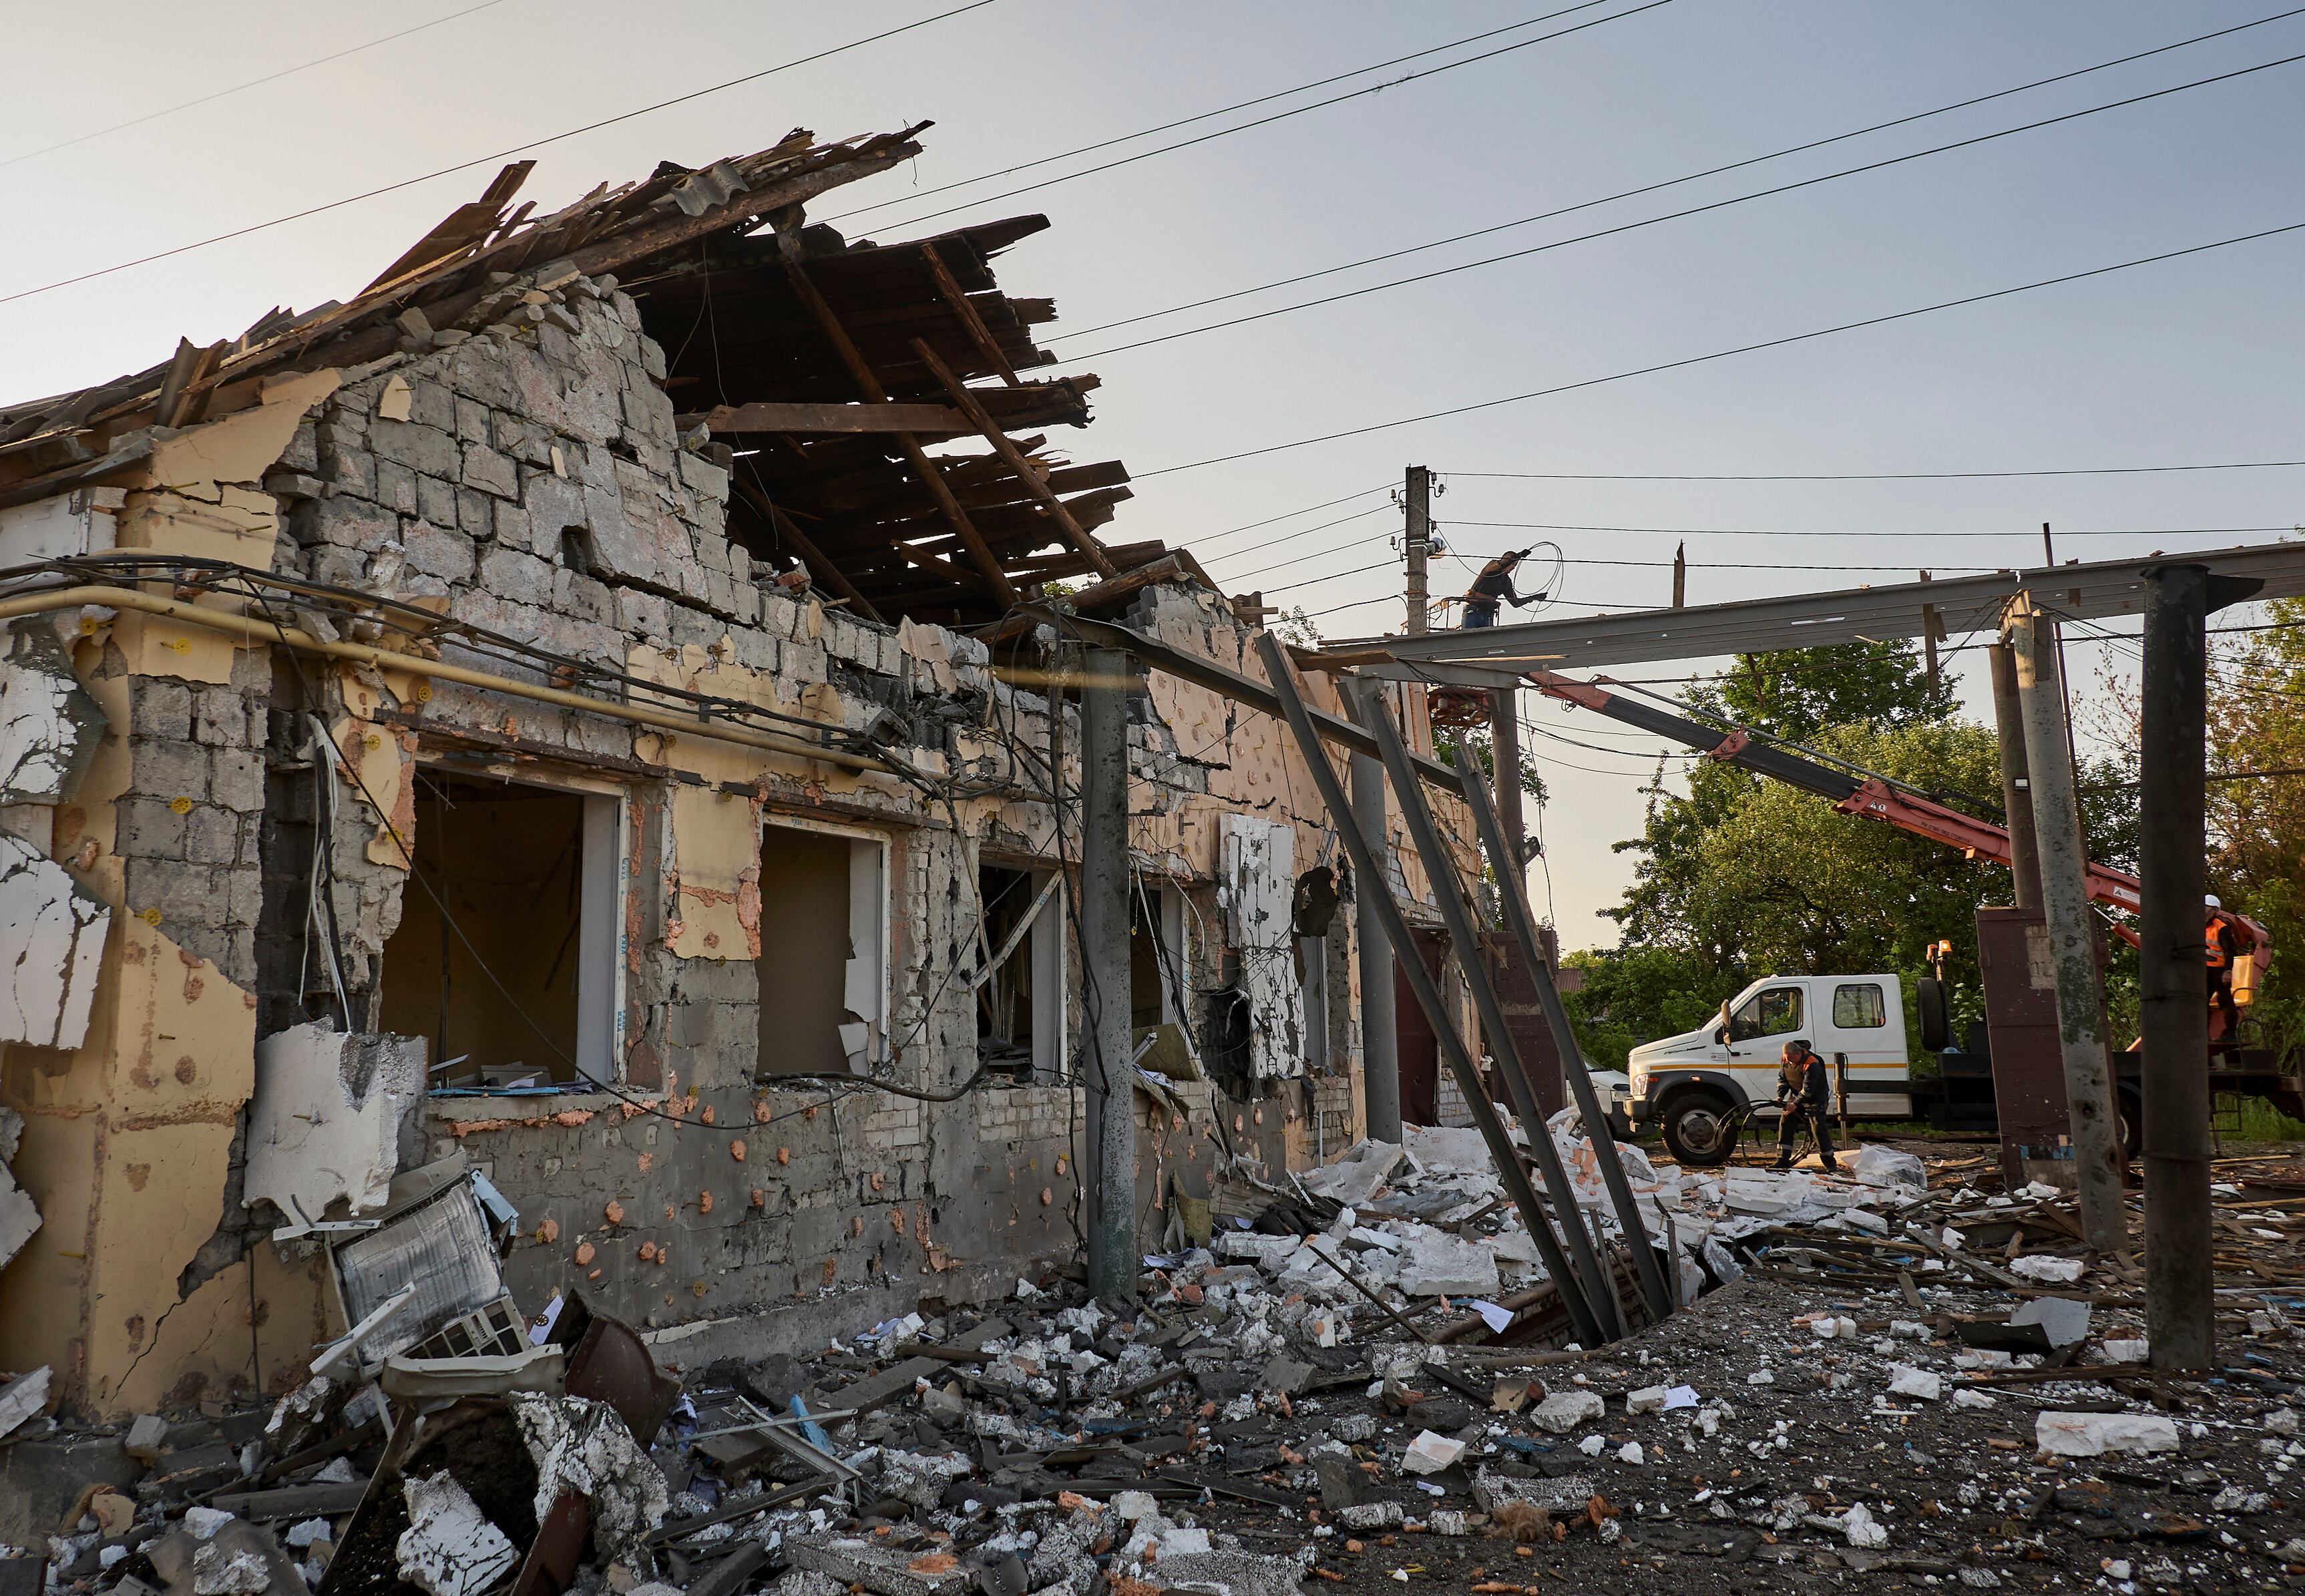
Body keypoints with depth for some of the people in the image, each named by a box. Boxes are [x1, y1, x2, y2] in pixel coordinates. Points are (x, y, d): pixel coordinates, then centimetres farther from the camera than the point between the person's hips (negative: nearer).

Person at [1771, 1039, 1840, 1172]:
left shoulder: (1812, 1064, -29)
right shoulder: (1786, 1060, -7)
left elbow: (1808, 1089, -29)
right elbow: (1782, 1078, 4)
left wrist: (1795, 1104, -30)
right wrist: (1780, 1096, -9)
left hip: (1816, 1098, -7)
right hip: (1797, 1095, 7)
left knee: (1819, 1128, -11)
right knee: (1785, 1123, -1)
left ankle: (1830, 1164, 0)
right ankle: (1783, 1160, 2)